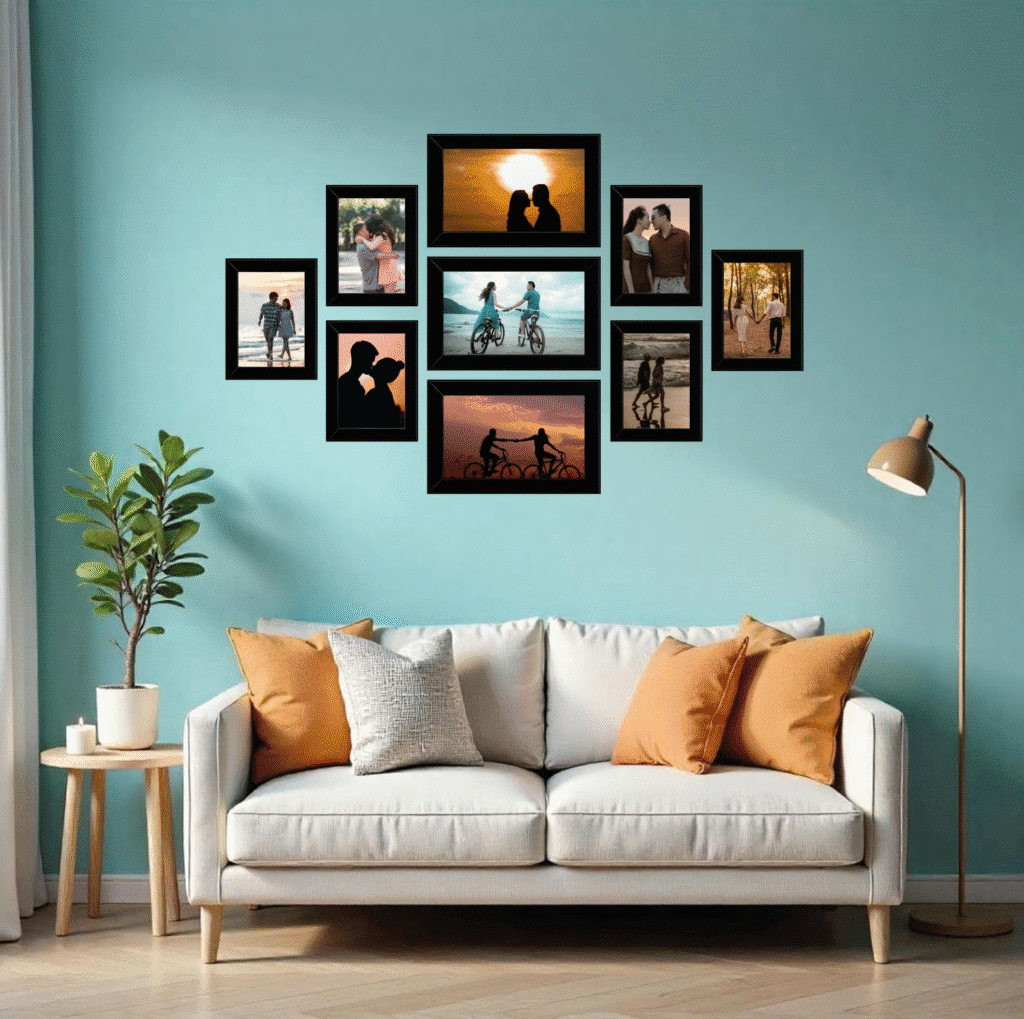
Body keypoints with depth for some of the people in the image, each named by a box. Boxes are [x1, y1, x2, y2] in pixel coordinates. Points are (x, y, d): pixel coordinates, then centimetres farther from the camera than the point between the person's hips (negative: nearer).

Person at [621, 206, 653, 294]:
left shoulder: (646, 242, 14)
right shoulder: (626, 240, -8)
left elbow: (648, 268, 15)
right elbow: (625, 267, -13)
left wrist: (652, 290, 10)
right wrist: (631, 291, -18)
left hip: (645, 289, 7)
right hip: (631, 288, -7)